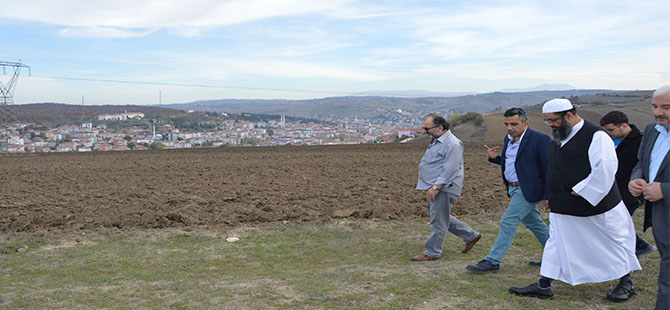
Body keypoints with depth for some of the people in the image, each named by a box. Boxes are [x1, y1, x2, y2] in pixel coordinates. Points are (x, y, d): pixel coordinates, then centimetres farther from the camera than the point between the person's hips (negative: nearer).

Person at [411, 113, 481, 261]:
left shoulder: (452, 144, -18)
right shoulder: (437, 140, 15)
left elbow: (449, 170, -23)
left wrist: (436, 188, -24)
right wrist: (430, 187, 18)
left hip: (444, 189, -11)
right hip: (436, 187, 11)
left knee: (438, 221, -2)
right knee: (441, 218, 18)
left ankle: (431, 252, 8)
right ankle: (471, 235, 28)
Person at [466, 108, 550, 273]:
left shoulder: (540, 140, -15)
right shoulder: (508, 139, 9)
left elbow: (549, 169, -14)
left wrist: (548, 195, -15)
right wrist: (495, 158, 0)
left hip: (527, 189, -9)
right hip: (514, 188, 9)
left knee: (508, 222, -9)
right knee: (534, 223, 18)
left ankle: (492, 261, -3)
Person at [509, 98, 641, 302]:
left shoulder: (596, 136, -17)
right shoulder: (559, 138, 8)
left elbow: (605, 169, -25)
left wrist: (580, 192, -22)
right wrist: (554, 198, 13)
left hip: (597, 204, -7)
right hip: (564, 208, 7)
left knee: (614, 242, 11)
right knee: (557, 242, 9)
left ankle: (626, 283, 31)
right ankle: (543, 286, 16)